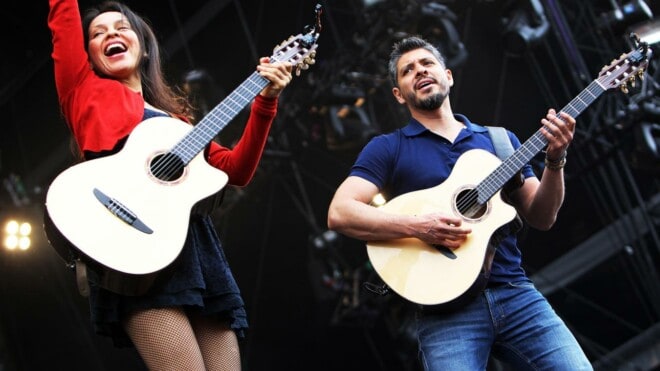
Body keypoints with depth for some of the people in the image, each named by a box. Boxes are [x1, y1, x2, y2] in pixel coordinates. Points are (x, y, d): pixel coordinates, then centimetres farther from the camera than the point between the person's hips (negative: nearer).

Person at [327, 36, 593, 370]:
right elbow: (339, 213, -6)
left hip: (515, 292, 3)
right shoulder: (388, 148, 6)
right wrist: (416, 226, -18)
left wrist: (555, 160, -4)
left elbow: (541, 218, 13)